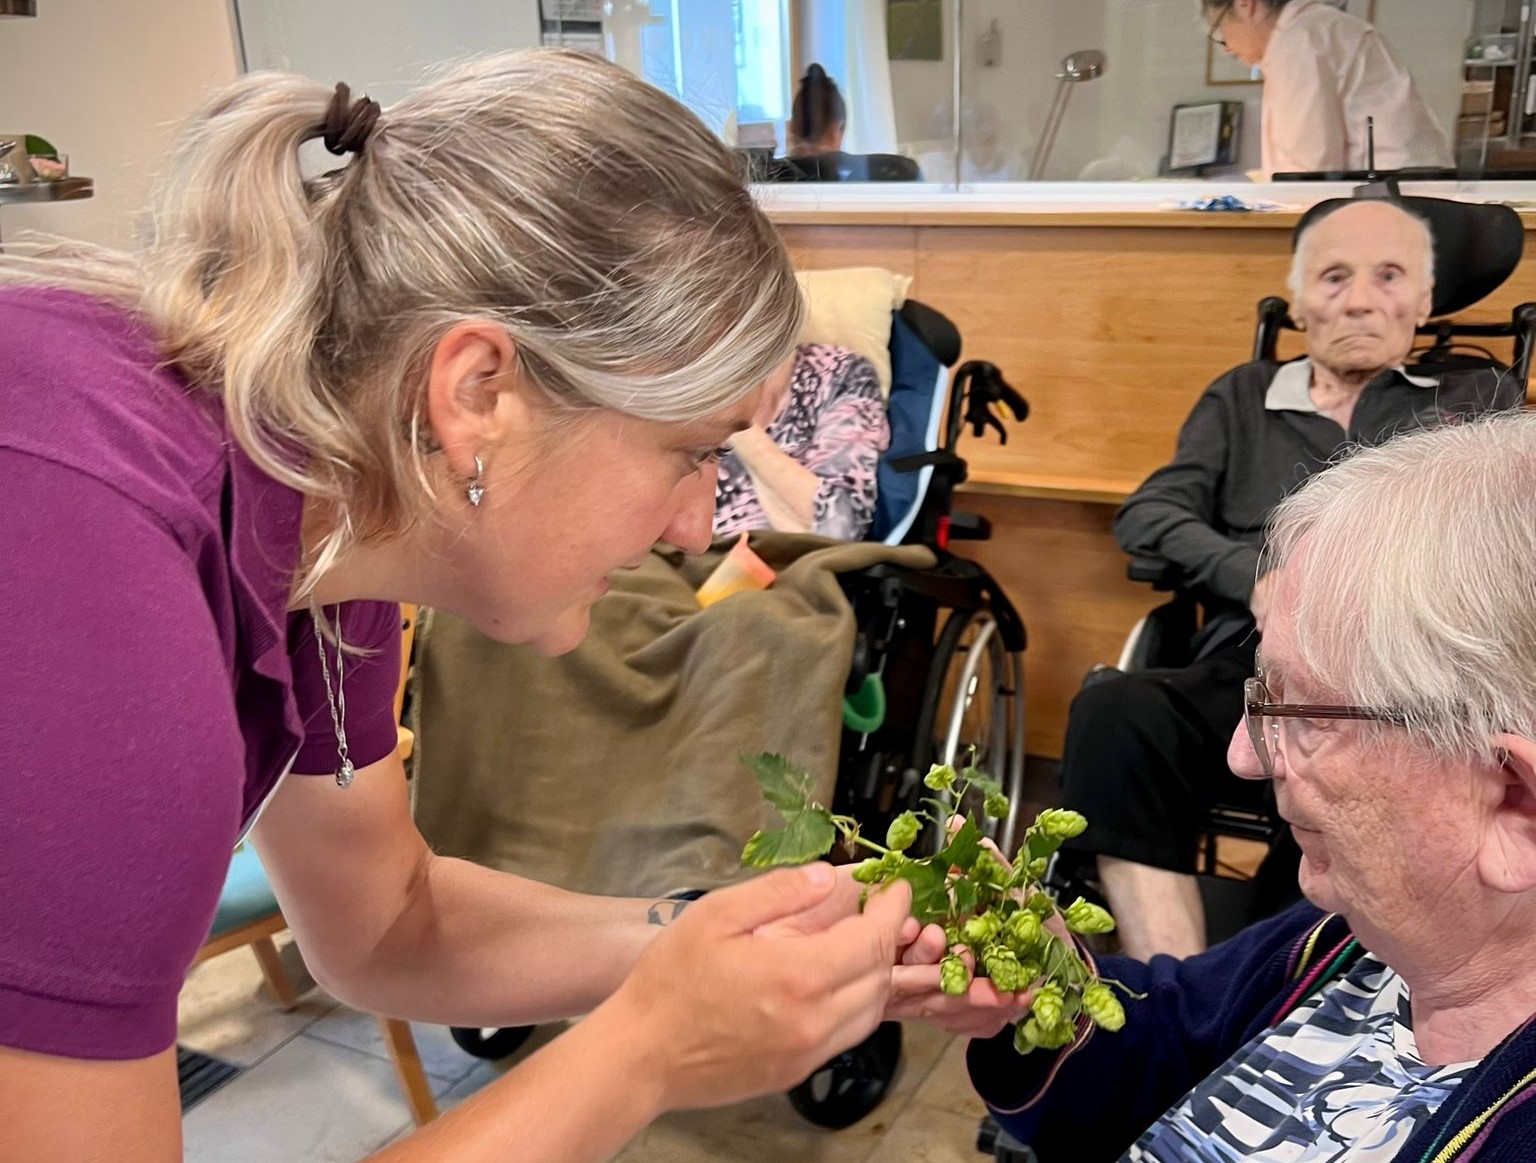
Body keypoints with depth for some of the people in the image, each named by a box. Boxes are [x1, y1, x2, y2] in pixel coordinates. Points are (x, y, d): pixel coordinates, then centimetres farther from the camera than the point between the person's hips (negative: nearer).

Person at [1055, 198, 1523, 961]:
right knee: (1112, 714, -33)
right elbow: (1148, 513, 13)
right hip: (1249, 676, 2)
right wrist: (1256, 577, -7)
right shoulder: (1243, 398, 26)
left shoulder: (1480, 398, 24)